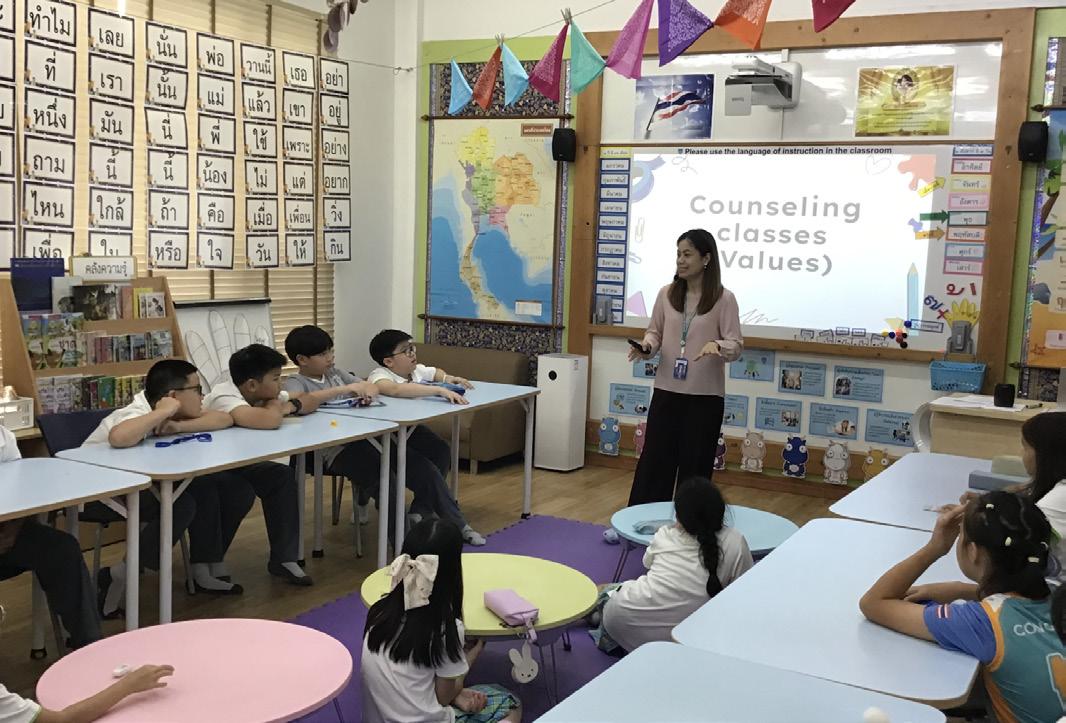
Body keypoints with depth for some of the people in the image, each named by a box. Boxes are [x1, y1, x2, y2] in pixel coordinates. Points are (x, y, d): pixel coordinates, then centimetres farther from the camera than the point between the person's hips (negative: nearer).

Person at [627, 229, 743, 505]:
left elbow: (736, 345, -9)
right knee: (654, 459, 7)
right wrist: (645, 347, -10)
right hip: (666, 391, 3)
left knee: (695, 467, 6)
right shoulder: (666, 294, 3)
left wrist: (717, 346, -30)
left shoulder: (724, 299, -7)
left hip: (705, 396, -3)